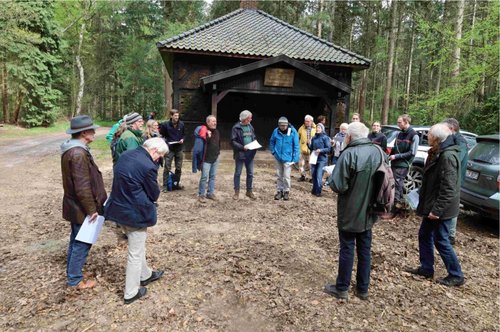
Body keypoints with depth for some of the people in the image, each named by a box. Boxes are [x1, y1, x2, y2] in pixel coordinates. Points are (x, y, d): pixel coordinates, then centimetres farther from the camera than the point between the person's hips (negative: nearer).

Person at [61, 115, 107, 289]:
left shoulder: (71, 149, 6)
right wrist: (92, 209, -19)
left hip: (75, 205, 10)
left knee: (76, 240, 23)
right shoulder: (78, 154, -27)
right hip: (81, 207, -10)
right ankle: (75, 280, 19)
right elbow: (82, 187, -27)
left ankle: (71, 271, 39)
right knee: (82, 242, 5)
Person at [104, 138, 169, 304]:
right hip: (134, 213, -9)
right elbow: (154, 194, -12)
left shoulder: (125, 155, 2)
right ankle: (131, 293, 22)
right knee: (135, 254, 8)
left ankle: (145, 275, 45)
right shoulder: (148, 166, -24)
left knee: (137, 247, 26)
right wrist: (148, 201, 7)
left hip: (119, 208, 9)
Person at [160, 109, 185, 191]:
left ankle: (177, 183, 26)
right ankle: (165, 185, 5)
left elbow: (184, 134, 13)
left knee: (179, 168, 11)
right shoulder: (165, 124, -7)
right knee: (167, 168, -1)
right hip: (169, 149, -3)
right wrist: (166, 142, -13)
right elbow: (162, 135, 2)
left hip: (179, 149, 3)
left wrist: (182, 139, -7)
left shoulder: (181, 124, 1)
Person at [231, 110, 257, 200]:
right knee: (238, 173, 6)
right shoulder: (236, 128, -9)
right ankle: (236, 192, 17)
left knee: (250, 173, 11)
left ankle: (249, 191, 24)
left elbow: (254, 138, 18)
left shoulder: (250, 127, 9)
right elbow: (233, 141, -13)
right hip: (240, 154, -5)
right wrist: (242, 147, -22)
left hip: (250, 154, 5)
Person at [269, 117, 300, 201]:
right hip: (278, 158, 3)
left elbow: (296, 145, -11)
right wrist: (273, 151, 1)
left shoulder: (293, 132, -15)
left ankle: (286, 191, 19)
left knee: (286, 176, 0)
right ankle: (279, 191, 27)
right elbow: (272, 142, 11)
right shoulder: (276, 131, -6)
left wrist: (295, 158, -12)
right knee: (279, 176, 14)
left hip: (287, 158, -3)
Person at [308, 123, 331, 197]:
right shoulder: (314, 138, 9)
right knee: (314, 175, 10)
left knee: (319, 176, -8)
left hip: (322, 159, -5)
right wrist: (309, 144, -5)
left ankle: (318, 191, 2)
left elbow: (329, 148, -7)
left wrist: (321, 150, -20)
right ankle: (314, 189, 24)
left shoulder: (325, 137, -6)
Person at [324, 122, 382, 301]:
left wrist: (331, 180, -2)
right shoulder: (377, 152, 1)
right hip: (368, 212, 6)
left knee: (347, 249, 6)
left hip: (350, 213, -6)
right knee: (365, 250, 15)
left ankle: (342, 288, 19)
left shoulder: (349, 154, -21)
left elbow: (338, 186, -22)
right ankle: (363, 289, 27)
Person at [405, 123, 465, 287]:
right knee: (424, 235, 17)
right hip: (431, 206, 10)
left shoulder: (448, 156, -22)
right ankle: (426, 269, 29)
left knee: (441, 241, 3)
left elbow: (448, 188, -26)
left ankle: (456, 275, 18)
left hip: (440, 209, -10)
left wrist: (437, 209, -25)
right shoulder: (438, 153, 9)